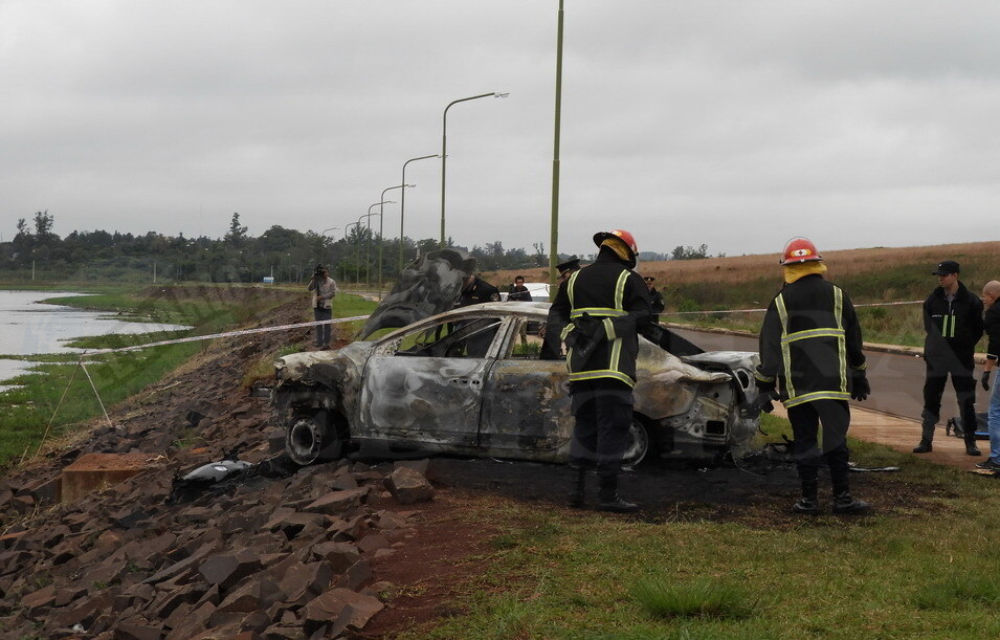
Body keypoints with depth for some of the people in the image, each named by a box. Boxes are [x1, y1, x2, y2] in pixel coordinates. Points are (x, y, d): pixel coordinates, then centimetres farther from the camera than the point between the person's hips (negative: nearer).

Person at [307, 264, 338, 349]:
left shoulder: (331, 282, -2)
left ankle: (326, 343, 0)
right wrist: (313, 279, -19)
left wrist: (322, 297, -15)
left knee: (326, 325, -3)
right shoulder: (316, 281, 5)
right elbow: (310, 288, -7)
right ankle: (319, 342, 15)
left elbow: (333, 293, -10)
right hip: (317, 306, 3)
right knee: (318, 325, 8)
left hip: (326, 306, -3)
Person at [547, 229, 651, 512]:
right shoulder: (629, 280, -1)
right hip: (613, 367, -5)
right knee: (612, 427, -3)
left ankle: (577, 488, 10)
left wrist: (572, 334, 5)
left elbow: (555, 317, 11)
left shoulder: (574, 279, 15)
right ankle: (607, 493, -4)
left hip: (580, 365, 5)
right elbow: (642, 317, -12)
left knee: (584, 425, 14)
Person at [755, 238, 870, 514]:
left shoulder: (781, 301, 4)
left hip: (796, 386, 0)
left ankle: (809, 499, 7)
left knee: (804, 442, 5)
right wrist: (858, 375, 22)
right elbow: (854, 339, 13)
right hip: (833, 382, 0)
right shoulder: (836, 295, 8)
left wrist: (765, 385, 7)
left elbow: (769, 346, 2)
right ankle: (842, 498, 4)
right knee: (836, 439, 3)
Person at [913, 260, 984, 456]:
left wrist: (965, 347, 0)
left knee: (966, 402, 2)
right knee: (931, 401, 5)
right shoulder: (933, 300, 1)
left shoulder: (970, 300, -6)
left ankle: (970, 442, 10)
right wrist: (935, 345, 6)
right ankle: (926, 440, 12)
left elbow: (978, 329, 3)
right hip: (936, 359, 2)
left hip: (962, 360, -2)